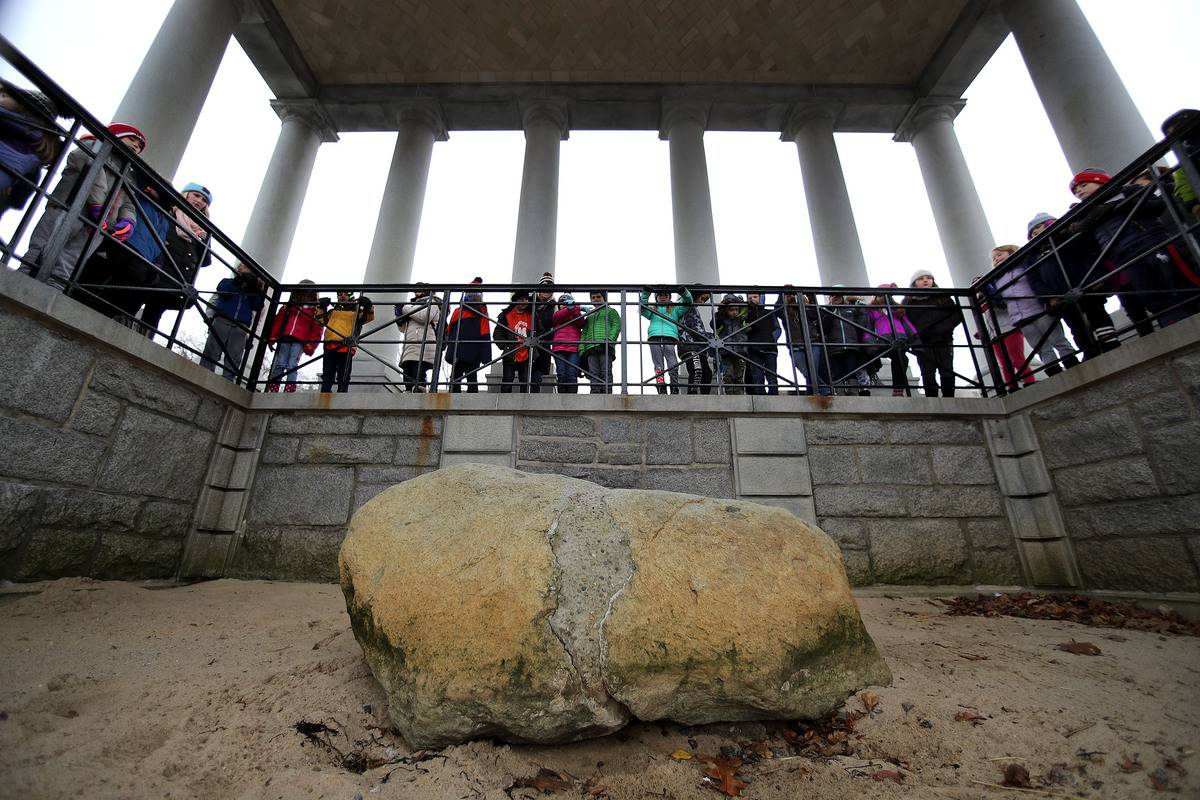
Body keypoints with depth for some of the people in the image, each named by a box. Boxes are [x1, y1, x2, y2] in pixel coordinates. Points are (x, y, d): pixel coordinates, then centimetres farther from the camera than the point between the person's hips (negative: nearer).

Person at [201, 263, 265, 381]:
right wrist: (237, 281, -8)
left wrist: (256, 290, -5)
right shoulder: (228, 281, 22)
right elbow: (222, 290, 0)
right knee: (211, 353, -8)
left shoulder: (252, 291, 22)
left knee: (233, 360, -9)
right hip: (222, 321, 0)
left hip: (240, 328, 0)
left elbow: (257, 306, 5)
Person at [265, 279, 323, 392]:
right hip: (284, 339, 3)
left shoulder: (316, 311, 11)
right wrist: (272, 338, 9)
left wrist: (310, 346, -7)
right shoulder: (289, 306, 21)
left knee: (292, 366, -9)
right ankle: (272, 390, -1)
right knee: (279, 364, -3)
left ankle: (289, 392, -12)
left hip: (299, 342, -3)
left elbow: (317, 330, 3)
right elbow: (278, 321, 19)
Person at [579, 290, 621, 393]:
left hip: (605, 346, -4)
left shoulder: (610, 311, 20)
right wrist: (581, 348, 6)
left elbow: (616, 326, 4)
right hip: (590, 348, 4)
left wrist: (609, 340, -15)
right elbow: (584, 333, 23)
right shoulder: (589, 315, 33)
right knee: (593, 374, -7)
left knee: (606, 373, -14)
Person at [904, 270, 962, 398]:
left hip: (944, 342, 1)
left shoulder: (943, 297, 12)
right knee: (928, 377, -1)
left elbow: (957, 315, 7)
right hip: (922, 344, -1)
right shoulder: (908, 302, 7)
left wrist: (943, 328, -8)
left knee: (947, 374, -2)